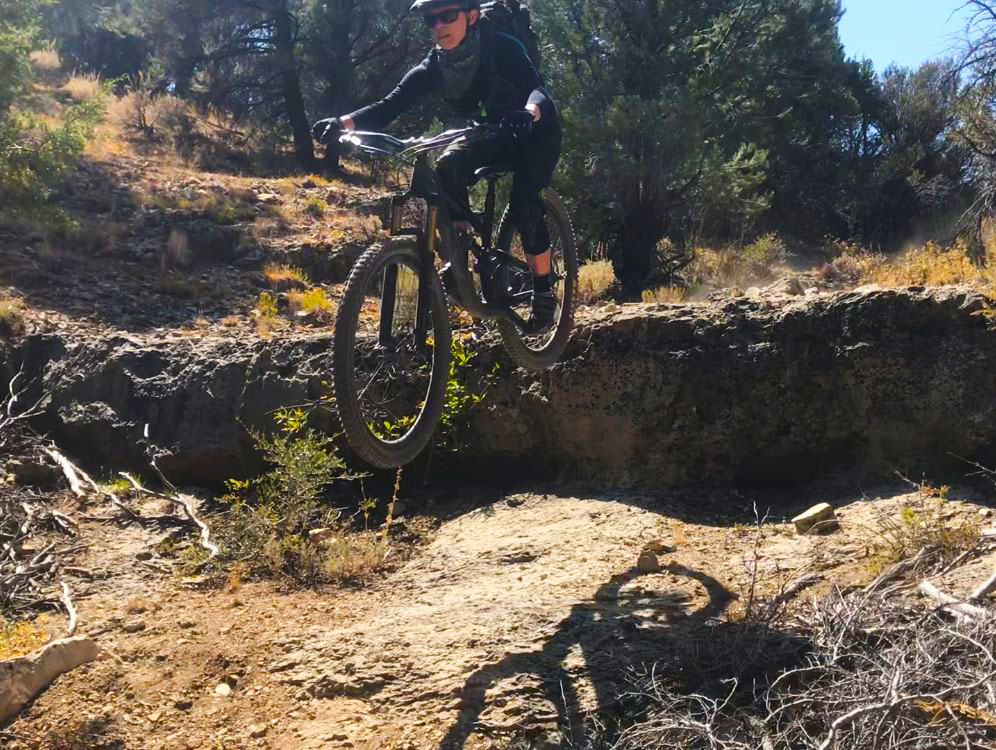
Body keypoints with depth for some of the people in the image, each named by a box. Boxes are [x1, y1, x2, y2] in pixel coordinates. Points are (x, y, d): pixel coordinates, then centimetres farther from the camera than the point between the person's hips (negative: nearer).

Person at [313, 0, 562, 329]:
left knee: (523, 203, -25)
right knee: (448, 167, -25)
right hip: (494, 135, 4)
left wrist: (528, 113, -66)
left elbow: (537, 89, -42)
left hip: (535, 132, -4)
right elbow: (390, 105, -23)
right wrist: (343, 123, -40)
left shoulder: (502, 48, -27)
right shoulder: (435, 66, -14)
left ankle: (544, 292, -8)